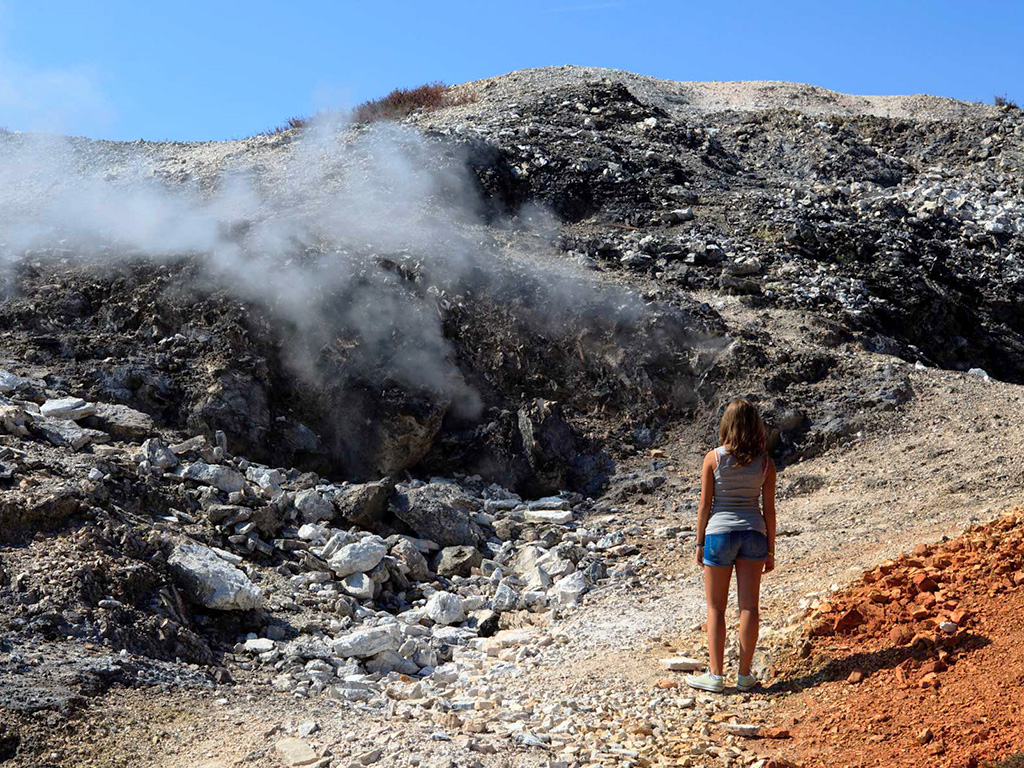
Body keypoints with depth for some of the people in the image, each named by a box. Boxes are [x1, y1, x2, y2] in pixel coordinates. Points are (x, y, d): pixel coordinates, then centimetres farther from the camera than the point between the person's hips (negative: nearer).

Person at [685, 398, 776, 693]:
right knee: (749, 606, 7)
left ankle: (715, 675, 8)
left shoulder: (713, 458, -8)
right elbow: (769, 509, 1)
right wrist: (770, 551, 9)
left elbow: (705, 505, -5)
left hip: (719, 533, -2)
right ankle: (744, 674, 12)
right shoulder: (765, 462, -2)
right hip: (753, 533, 2)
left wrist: (699, 542, 4)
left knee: (716, 608, 8)